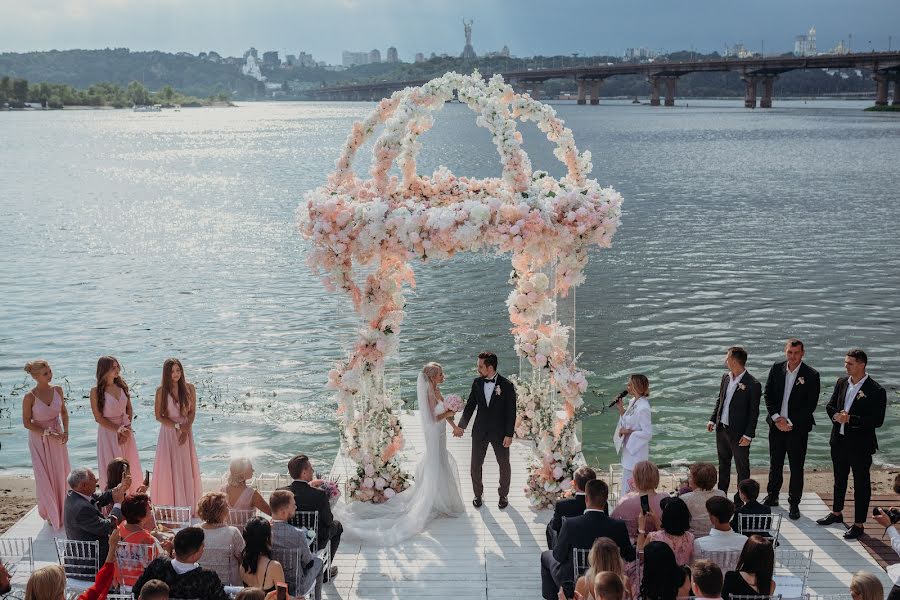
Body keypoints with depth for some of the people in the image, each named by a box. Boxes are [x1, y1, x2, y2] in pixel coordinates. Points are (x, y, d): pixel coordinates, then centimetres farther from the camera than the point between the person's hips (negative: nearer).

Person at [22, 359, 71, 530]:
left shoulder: (57, 390, -8)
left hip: (58, 437, 4)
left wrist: (65, 431, -7)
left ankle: (63, 510, 30)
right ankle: (51, 513, 24)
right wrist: (47, 434, -19)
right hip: (39, 439, -3)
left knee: (61, 474, 11)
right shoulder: (30, 397, -20)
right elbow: (26, 423, -12)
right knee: (45, 477, 6)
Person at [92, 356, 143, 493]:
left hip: (126, 432, 5)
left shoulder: (122, 386, 3)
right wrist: (119, 429, -14)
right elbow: (99, 418, -11)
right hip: (108, 432, -5)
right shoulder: (96, 391, -12)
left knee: (131, 468, 9)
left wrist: (126, 429, -3)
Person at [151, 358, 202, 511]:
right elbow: (158, 416, -7)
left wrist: (186, 429, -13)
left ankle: (187, 504, 16)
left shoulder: (189, 388, -2)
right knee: (170, 469, 0)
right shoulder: (161, 391, -8)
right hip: (168, 432, -2)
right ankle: (169, 506, 8)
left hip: (186, 432, 2)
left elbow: (192, 412, 1)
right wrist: (177, 426, -14)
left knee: (187, 469, 6)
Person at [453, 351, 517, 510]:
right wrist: (461, 425, -3)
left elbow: (511, 412, -10)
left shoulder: (507, 385, -13)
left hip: (500, 433, -3)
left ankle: (503, 495, 32)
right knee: (475, 465, 10)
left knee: (504, 465, 12)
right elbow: (470, 406, 5)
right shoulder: (477, 383, -3)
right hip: (480, 432, 3)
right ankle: (478, 494, 29)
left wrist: (509, 434, -12)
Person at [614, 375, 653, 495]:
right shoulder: (633, 402, 4)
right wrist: (621, 409, 4)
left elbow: (648, 433, -22)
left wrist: (629, 432, -19)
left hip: (636, 452, -9)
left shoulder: (643, 408, -23)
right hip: (629, 449, 9)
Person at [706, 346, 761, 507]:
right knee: (723, 463, 20)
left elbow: (754, 413, -15)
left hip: (739, 433, -7)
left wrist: (748, 435, -16)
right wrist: (713, 420, 11)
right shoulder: (726, 378, 4)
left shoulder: (753, 385, -18)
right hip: (722, 429, 7)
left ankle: (740, 500, 18)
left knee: (742, 468, 7)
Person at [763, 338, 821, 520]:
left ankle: (794, 503, 16)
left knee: (796, 467, 4)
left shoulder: (811, 375, -10)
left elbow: (811, 405, -10)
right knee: (775, 464, 15)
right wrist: (777, 418, -8)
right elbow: (768, 395, 3)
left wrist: (790, 422, -14)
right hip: (777, 425, 3)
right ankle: (772, 496, 31)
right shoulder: (776, 369, 0)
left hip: (798, 428, -3)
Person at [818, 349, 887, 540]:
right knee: (839, 480, 22)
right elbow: (830, 406, 11)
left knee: (861, 485, 6)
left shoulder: (875, 391, -17)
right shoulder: (842, 383, 3)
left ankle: (859, 524, 16)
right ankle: (836, 513, 39)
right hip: (839, 440, 6)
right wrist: (836, 415, -11)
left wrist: (850, 419, -24)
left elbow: (877, 421, -20)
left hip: (860, 445, -6)